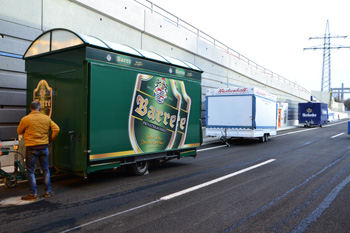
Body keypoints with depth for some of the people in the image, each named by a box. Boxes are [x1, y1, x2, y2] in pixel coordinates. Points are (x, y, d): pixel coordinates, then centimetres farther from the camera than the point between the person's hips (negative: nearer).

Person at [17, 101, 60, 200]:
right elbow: (56, 129, -3)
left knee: (30, 171, 8)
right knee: (45, 170, 14)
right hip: (44, 147, 3)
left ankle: (33, 193, 10)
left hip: (31, 148, -3)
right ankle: (48, 191, 19)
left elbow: (19, 132, 5)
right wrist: (50, 139, 10)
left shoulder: (25, 119, -9)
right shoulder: (47, 118, 0)